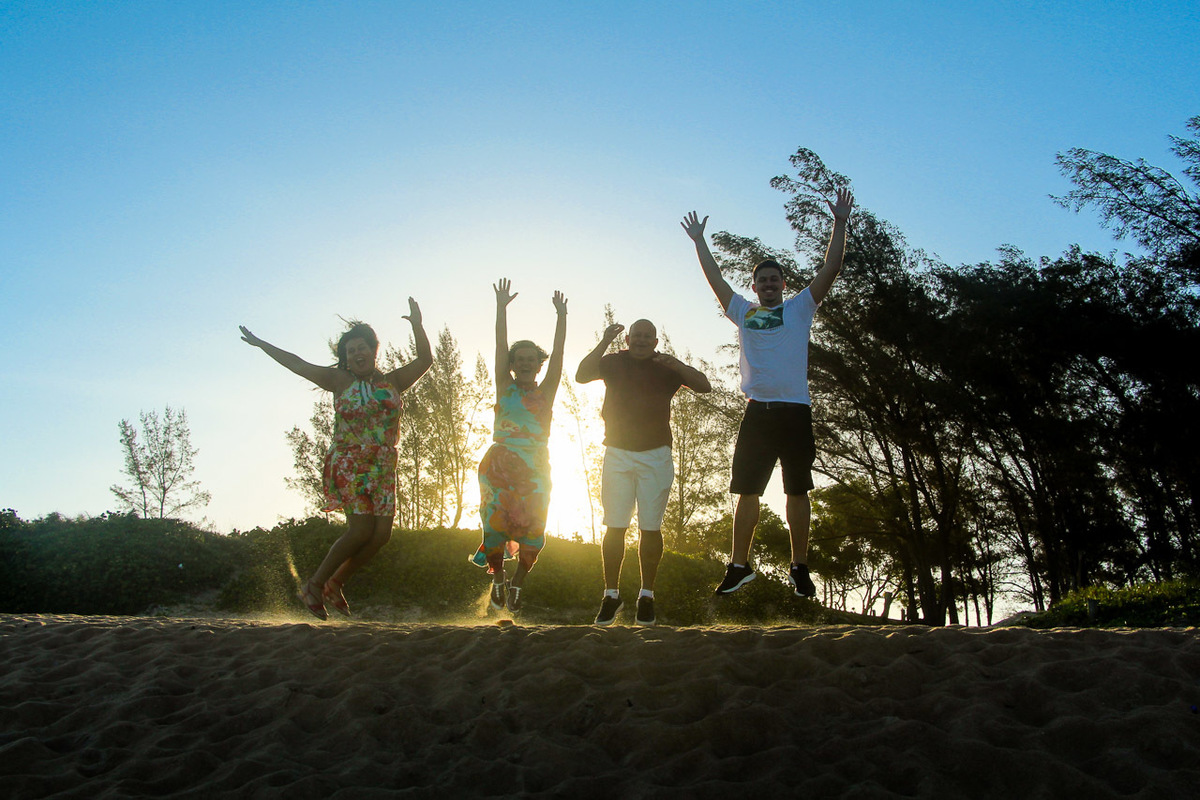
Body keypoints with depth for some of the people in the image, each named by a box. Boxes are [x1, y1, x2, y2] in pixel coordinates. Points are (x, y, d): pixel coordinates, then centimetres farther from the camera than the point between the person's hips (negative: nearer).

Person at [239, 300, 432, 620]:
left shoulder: (393, 382, 10)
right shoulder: (341, 382, 7)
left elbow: (425, 360, -1)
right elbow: (298, 365, 12)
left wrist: (417, 326, -14)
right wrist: (261, 344, 16)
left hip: (382, 470, 3)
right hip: (347, 464, -3)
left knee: (381, 534, -5)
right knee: (361, 530, -15)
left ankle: (335, 583, 14)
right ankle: (314, 585, 3)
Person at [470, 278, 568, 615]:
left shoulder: (545, 392, 11)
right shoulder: (505, 388, 8)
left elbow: (558, 354, 4)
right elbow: (500, 348, 1)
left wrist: (561, 317, -2)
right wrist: (502, 308, -6)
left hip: (535, 470, 1)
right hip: (500, 466, -1)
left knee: (532, 531, -4)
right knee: (495, 524, -9)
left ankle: (518, 584, 16)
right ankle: (497, 580, 14)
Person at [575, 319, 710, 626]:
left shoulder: (667, 367, 9)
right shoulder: (613, 362, 10)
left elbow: (704, 386, 1)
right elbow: (581, 375, -6)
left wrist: (676, 365, -13)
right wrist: (604, 343, -12)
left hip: (655, 457, 0)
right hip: (618, 454, 0)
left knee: (650, 528, -1)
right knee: (614, 527, -2)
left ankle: (647, 596, 7)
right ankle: (611, 595, 5)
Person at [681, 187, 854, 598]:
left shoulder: (799, 308, 10)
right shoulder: (743, 312, 16)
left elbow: (830, 270, 5)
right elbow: (714, 278, 22)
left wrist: (840, 224, 1)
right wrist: (699, 241, 24)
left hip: (794, 410, -2)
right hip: (757, 411, 2)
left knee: (798, 490, 2)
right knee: (747, 490, 2)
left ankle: (800, 567, 8)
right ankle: (739, 564, 8)